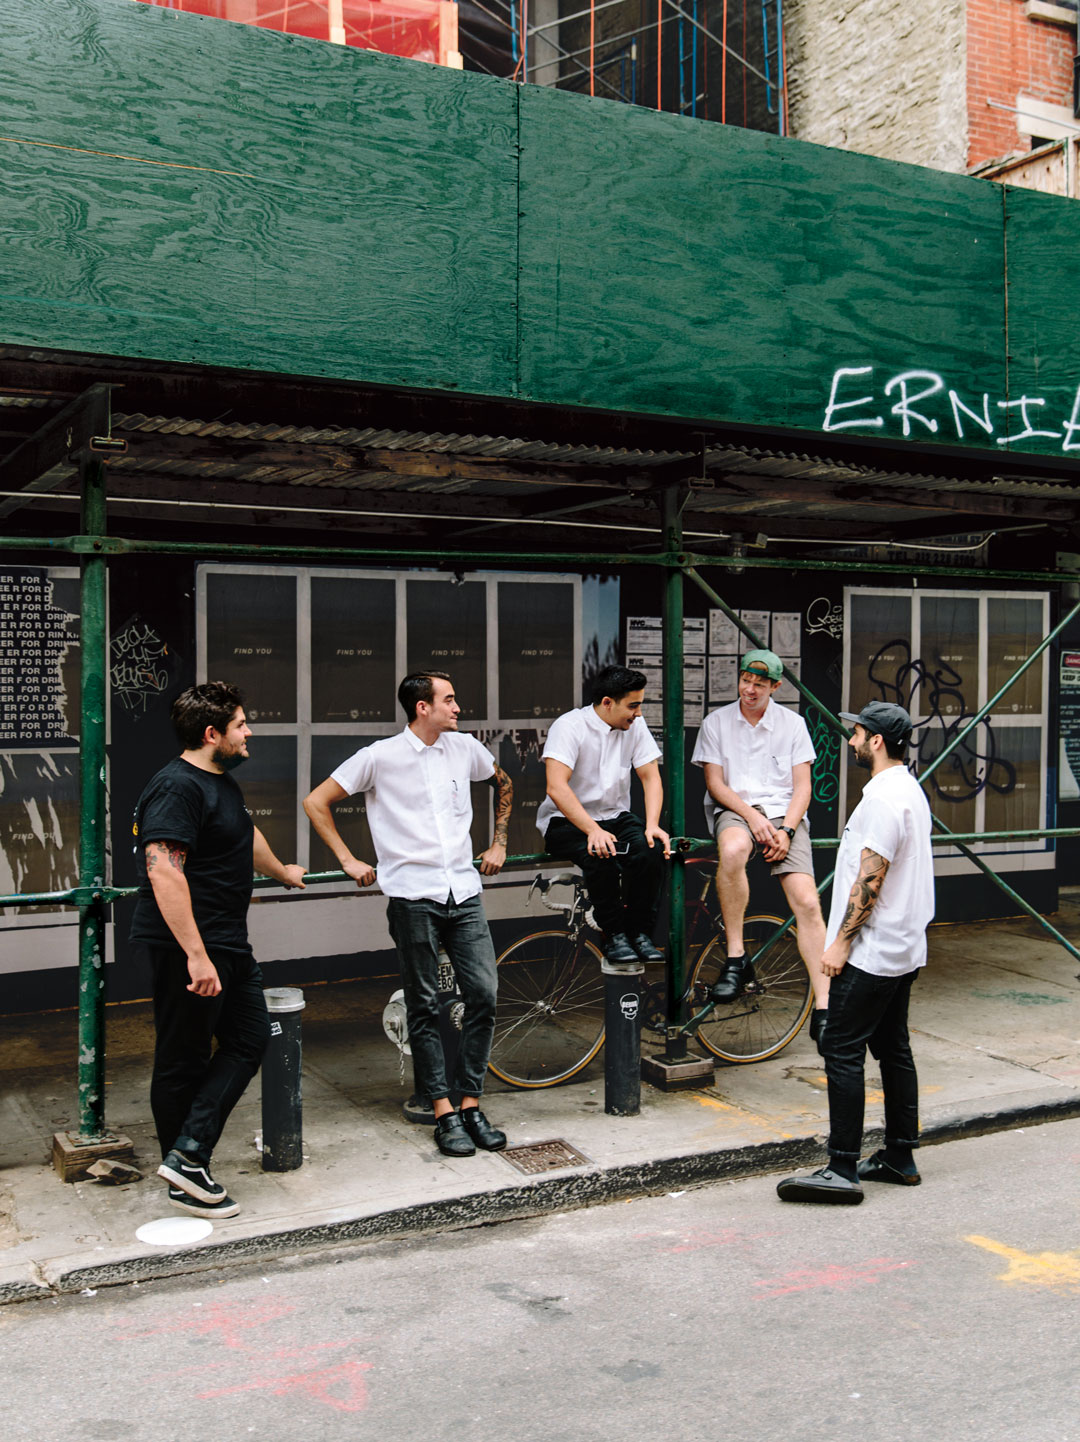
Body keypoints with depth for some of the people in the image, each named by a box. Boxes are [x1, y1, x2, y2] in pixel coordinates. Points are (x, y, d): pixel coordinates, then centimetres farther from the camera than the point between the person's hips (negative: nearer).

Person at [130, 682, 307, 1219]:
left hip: (227, 944, 10)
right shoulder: (177, 787, -19)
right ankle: (186, 1174, 13)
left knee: (250, 1038, 9)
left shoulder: (221, 782, 14)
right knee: (183, 1062, 2)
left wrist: (281, 872, 50)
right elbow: (164, 873, -27)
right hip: (186, 951, -10)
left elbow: (246, 834, 34)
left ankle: (187, 1154, 8)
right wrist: (196, 955, -30)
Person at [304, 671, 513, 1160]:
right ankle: (444, 1113, 11)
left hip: (464, 892, 4)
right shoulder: (380, 757, -4)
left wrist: (498, 844, 21)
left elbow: (504, 784, 28)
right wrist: (348, 860, -1)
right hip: (412, 895, -4)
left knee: (484, 995, -1)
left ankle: (471, 1104, 12)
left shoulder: (465, 749, 9)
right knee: (424, 1006, 3)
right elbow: (316, 802, 2)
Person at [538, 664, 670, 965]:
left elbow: (650, 776, 1)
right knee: (601, 856, -35)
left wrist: (652, 825, -17)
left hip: (614, 816, 5)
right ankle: (613, 934, -13)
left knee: (650, 849, -26)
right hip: (566, 820, -5)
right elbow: (556, 787, -26)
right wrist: (593, 830, -37)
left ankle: (640, 932, -9)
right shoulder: (569, 726, -16)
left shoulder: (635, 725, 2)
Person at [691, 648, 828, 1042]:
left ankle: (822, 1009, -15)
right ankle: (736, 960, -29)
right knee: (732, 849, -40)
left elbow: (802, 787, 8)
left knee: (807, 902, -18)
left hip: (784, 814, 1)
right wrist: (752, 816, -13)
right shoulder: (717, 722, 9)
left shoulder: (793, 723, 12)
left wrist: (786, 830, -9)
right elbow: (715, 782, 3)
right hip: (734, 810, -1)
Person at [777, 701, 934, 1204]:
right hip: (903, 950, 11)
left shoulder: (883, 799, -18)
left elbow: (869, 880, -22)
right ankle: (900, 1158, 21)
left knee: (843, 1054, -8)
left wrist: (841, 942, -18)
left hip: (870, 954, -11)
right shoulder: (910, 791, 15)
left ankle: (843, 1170, -6)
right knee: (894, 1050, 14)